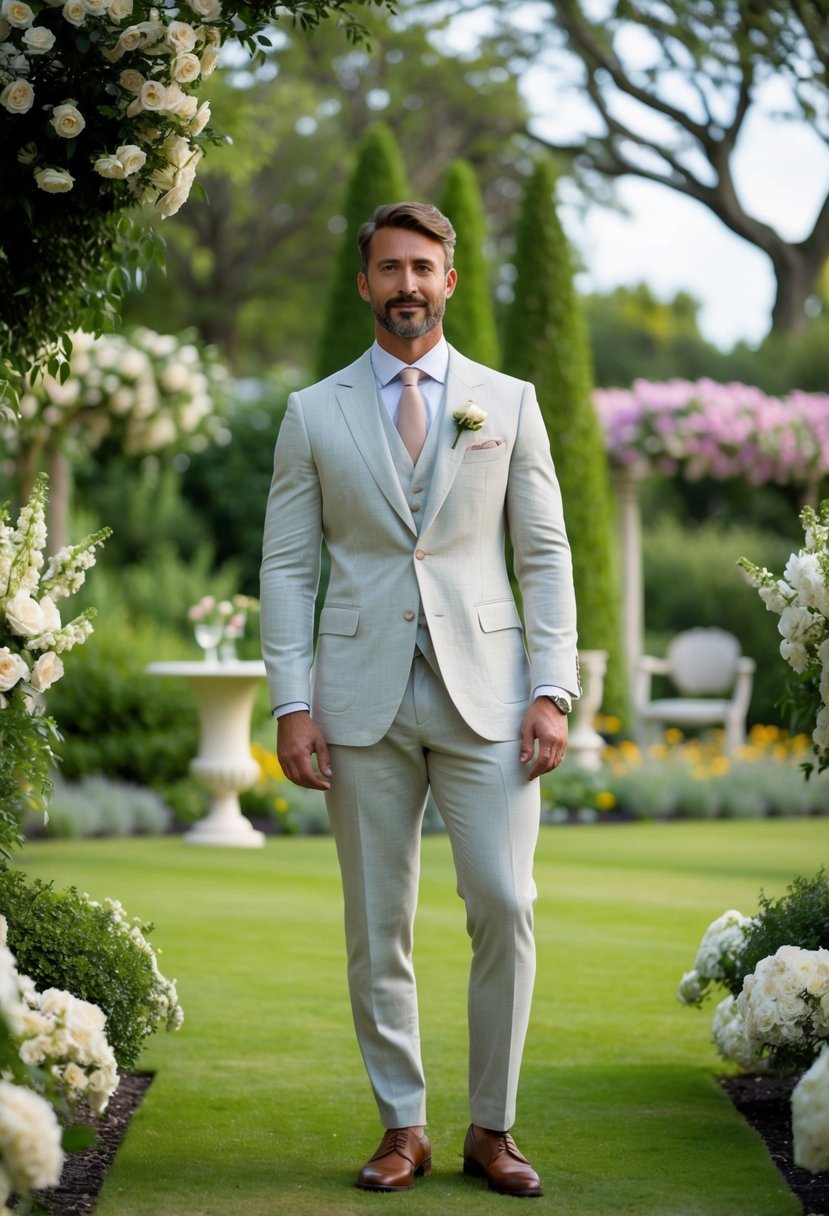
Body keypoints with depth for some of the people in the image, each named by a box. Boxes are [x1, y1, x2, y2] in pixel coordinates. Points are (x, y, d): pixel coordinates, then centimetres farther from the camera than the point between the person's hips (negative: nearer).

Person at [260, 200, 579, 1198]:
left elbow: (545, 556, 6)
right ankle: (402, 1127, 15)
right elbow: (286, 566, 5)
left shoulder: (508, 402, 8)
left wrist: (553, 692, -4)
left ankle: (492, 1128, 6)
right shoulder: (314, 414, 8)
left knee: (504, 907, -8)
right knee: (377, 925, 4)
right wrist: (290, 704, -4)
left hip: (484, 692, 0)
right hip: (363, 695, 1)